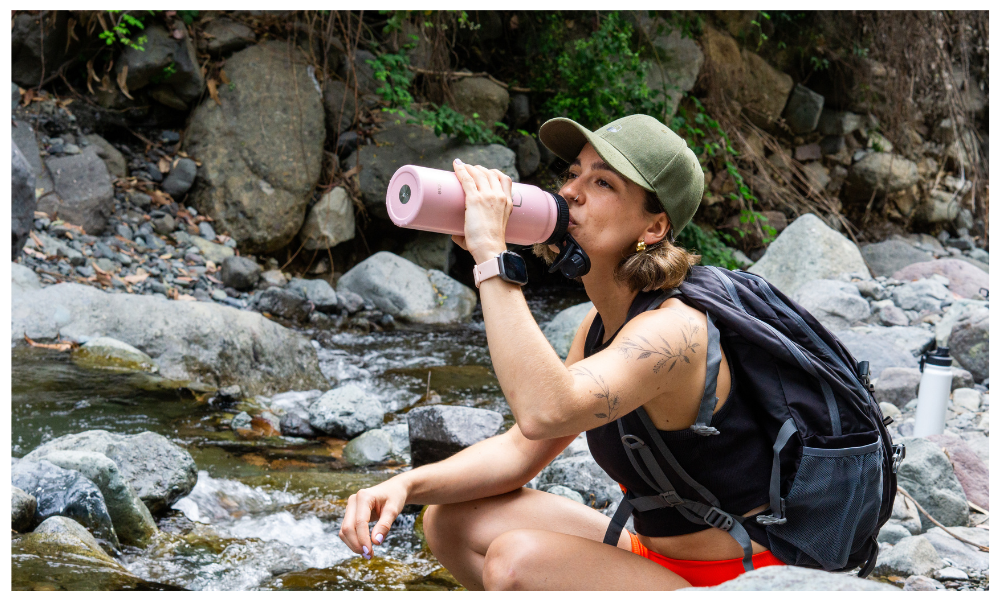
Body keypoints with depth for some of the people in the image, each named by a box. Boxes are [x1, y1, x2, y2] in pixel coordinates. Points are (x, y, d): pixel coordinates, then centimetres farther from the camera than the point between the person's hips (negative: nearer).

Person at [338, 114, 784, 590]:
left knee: (516, 561, -27)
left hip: (733, 584, -9)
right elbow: (521, 451, 8)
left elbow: (543, 412, -43)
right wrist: (406, 486, -7)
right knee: (450, 521, 5)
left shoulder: (675, 328, -25)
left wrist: (491, 253, -36)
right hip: (654, 561, 9)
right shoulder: (603, 321, 4)